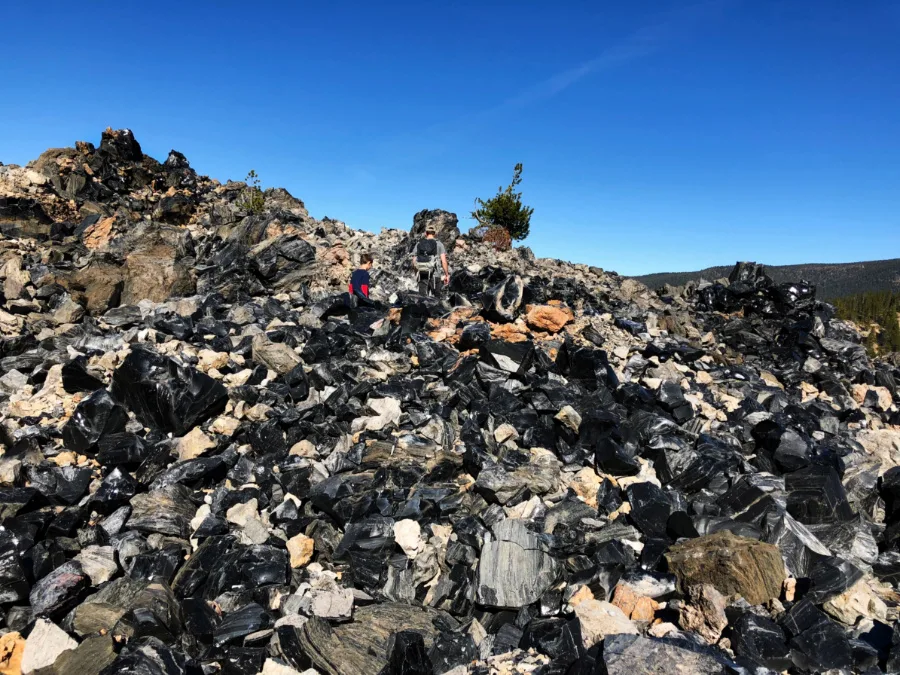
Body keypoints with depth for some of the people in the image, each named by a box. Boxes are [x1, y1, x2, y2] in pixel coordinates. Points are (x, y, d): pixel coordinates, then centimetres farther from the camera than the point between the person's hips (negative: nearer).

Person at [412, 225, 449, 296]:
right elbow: (444, 261, -6)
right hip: (433, 275, -2)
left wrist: (416, 273, 23)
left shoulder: (418, 244, 8)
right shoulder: (439, 244, 0)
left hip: (422, 275, 2)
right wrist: (447, 275, 2)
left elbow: (414, 262, 8)